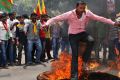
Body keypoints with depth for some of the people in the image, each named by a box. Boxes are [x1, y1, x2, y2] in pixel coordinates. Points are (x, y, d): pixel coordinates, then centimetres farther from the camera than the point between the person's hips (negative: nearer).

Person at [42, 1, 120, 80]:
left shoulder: (88, 13, -12)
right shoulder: (69, 14, -20)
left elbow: (100, 18, -7)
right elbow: (56, 18, -21)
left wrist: (113, 23, -9)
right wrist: (47, 24, -38)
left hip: (82, 33, 2)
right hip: (73, 35, -2)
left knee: (91, 40, -30)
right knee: (75, 55, -6)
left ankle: (85, 60, -9)